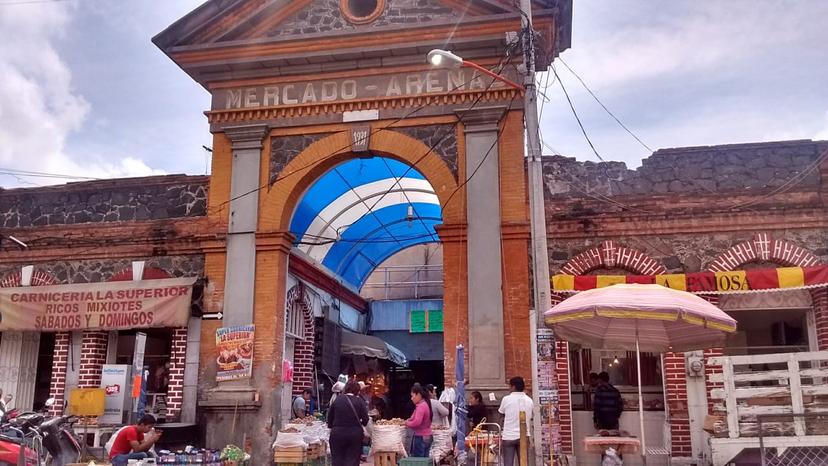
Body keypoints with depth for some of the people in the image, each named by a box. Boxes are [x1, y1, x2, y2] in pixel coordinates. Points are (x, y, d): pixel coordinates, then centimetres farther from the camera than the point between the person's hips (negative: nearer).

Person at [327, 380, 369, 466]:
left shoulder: (338, 399, 1)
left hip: (338, 433, 1)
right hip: (355, 434, -1)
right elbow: (365, 419, -6)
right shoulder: (360, 401, -4)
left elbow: (330, 416, 6)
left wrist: (331, 426, 20)